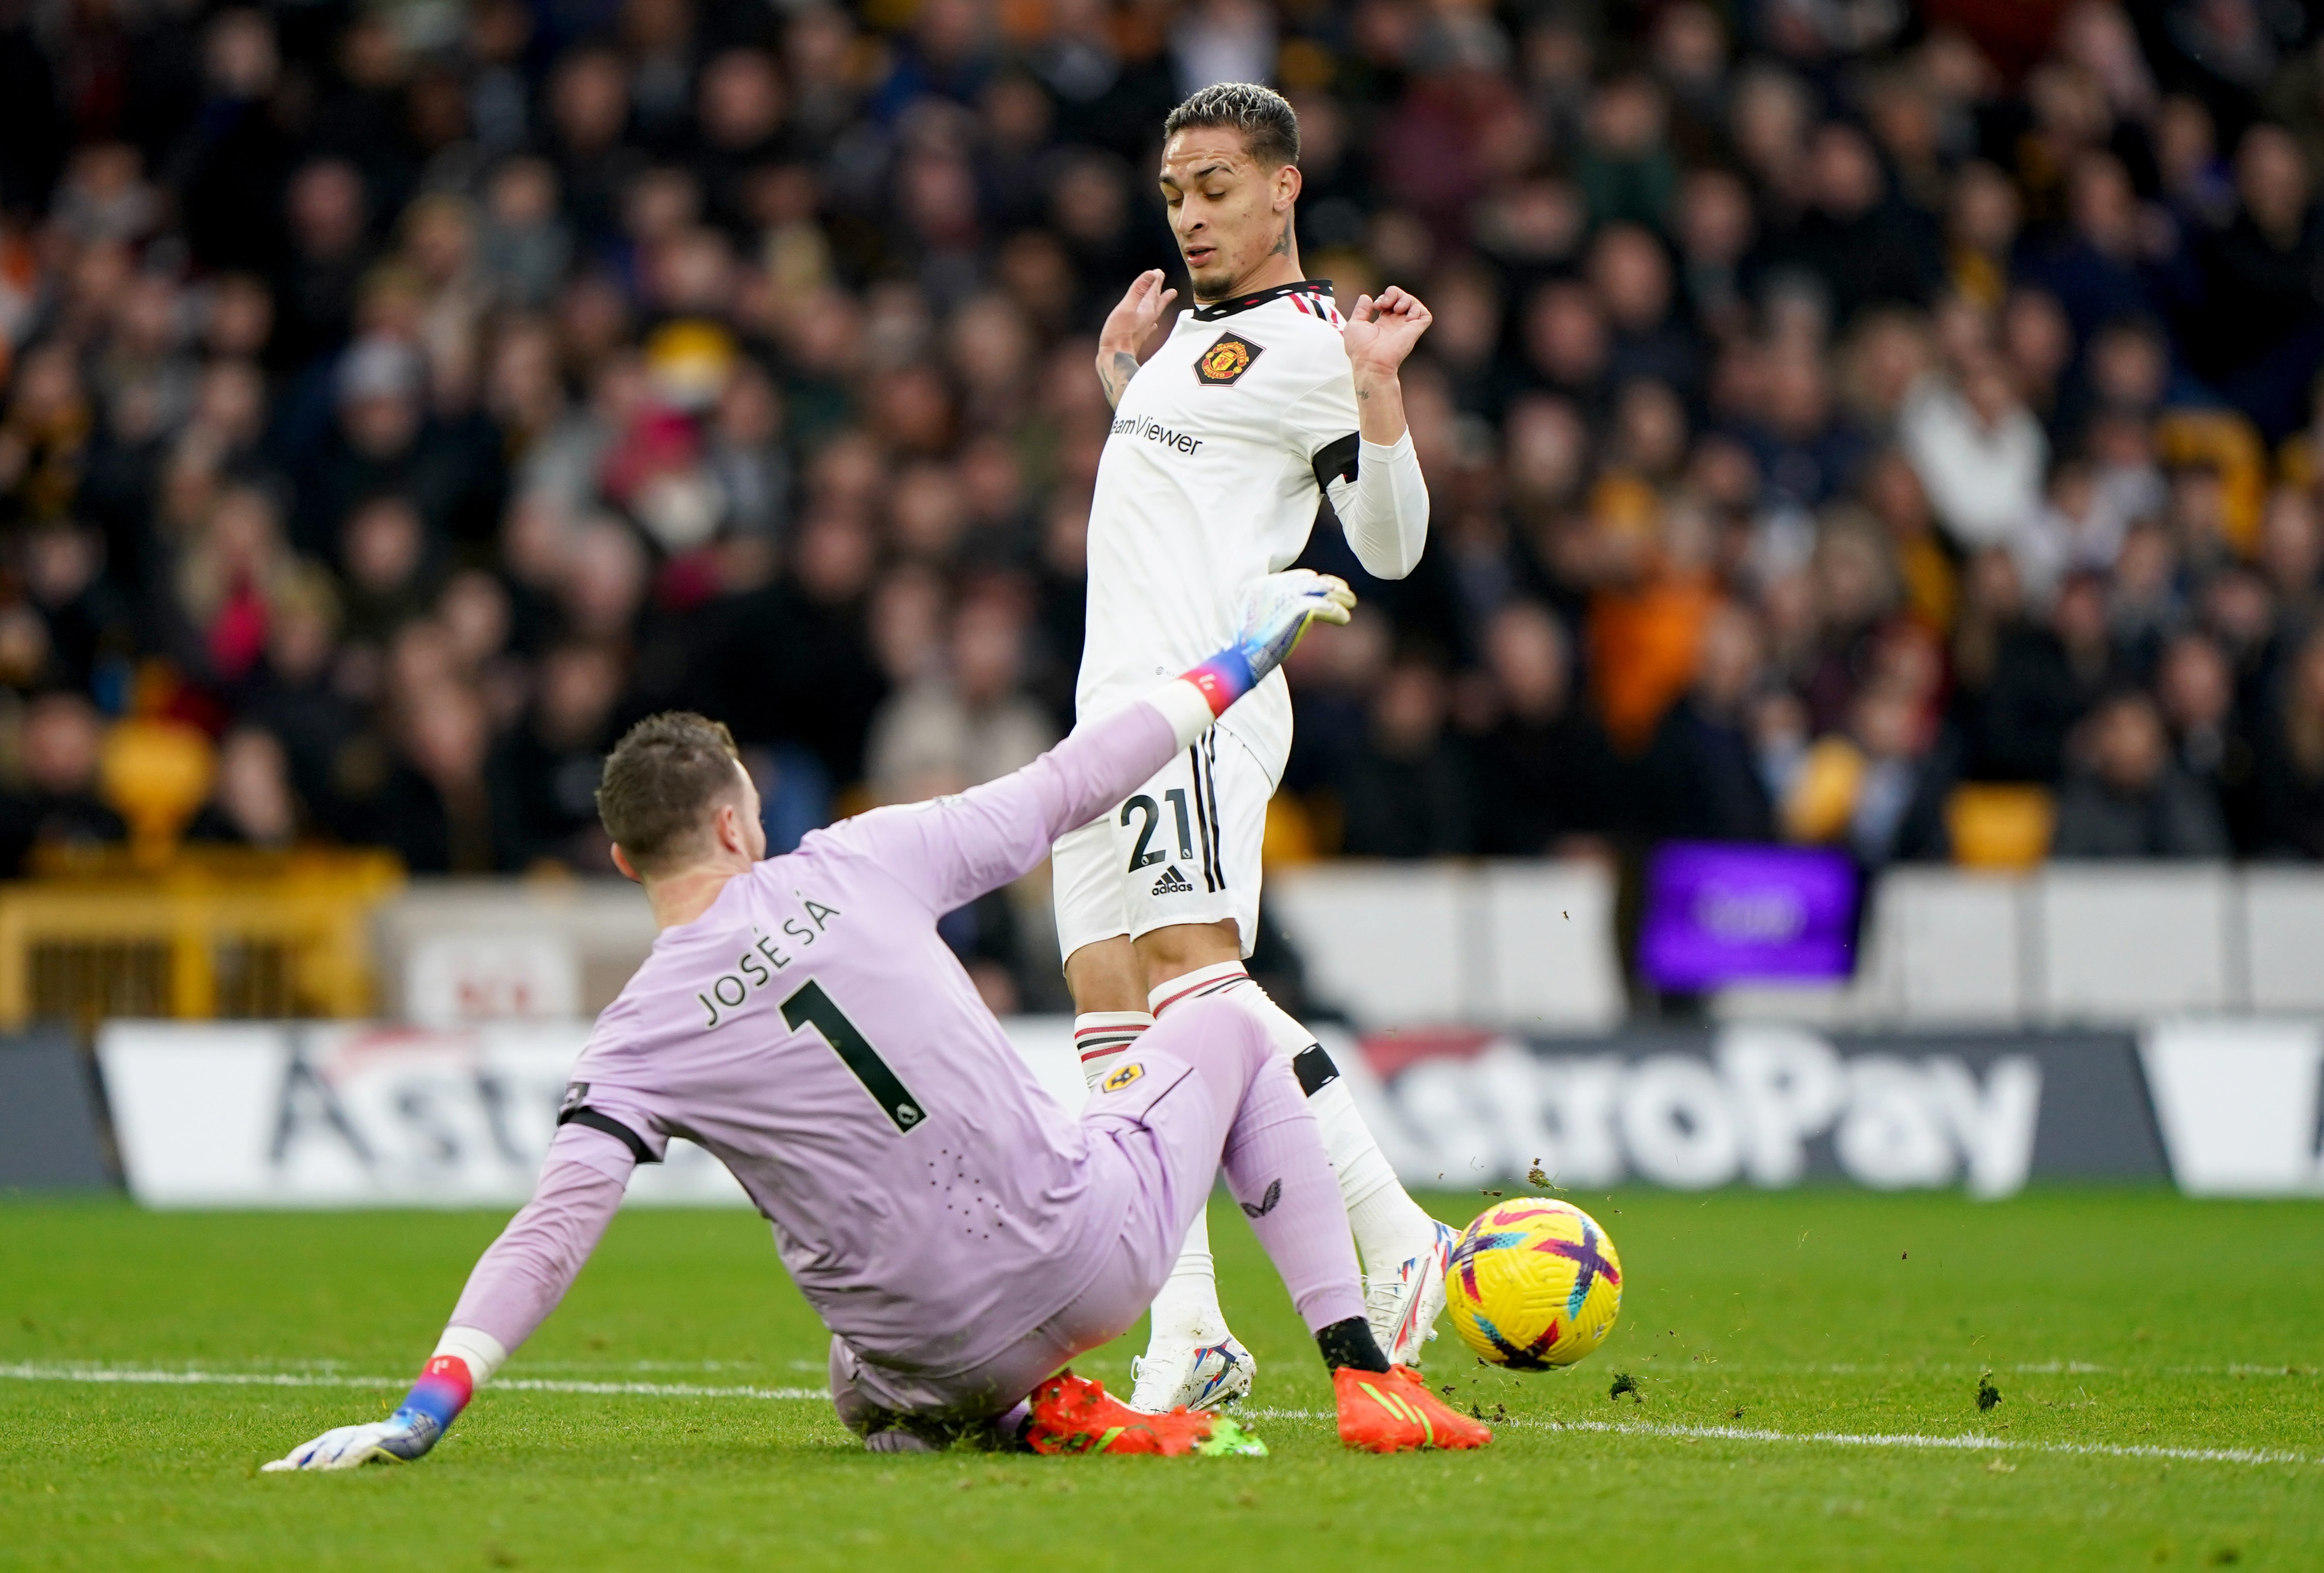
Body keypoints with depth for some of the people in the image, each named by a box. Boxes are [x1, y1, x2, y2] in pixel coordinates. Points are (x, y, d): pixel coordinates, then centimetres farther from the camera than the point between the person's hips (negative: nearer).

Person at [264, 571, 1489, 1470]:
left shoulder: (637, 1044, -5)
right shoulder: (852, 865, -5)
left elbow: (549, 1234, -16)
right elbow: (1060, 791, 5)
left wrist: (423, 1412, -18)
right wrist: (1234, 667, 18)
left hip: (936, 1358, 1)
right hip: (1092, 1253, -1)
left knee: (875, 1401, 41)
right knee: (1227, 1031, 29)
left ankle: (1032, 1412, 3)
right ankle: (1363, 1380, 18)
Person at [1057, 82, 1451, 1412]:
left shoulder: (1305, 342, -5)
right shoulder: (1198, 327, 23)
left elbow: (1392, 543, -12)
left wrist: (1377, 389, -24)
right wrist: (1120, 373, 30)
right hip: (1121, 703, 9)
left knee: (1194, 980, -21)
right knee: (1112, 1017, 1)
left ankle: (1399, 1245, -17)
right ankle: (1190, 1338, -2)